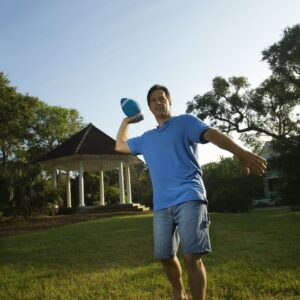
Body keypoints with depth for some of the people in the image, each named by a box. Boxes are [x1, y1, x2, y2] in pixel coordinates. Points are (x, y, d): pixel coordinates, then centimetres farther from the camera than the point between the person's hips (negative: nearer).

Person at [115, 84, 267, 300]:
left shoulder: (185, 122, 6)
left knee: (192, 256, -13)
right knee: (165, 256, 10)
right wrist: (126, 121, 33)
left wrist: (241, 153, -28)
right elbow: (120, 146, 36)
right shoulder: (146, 139, 23)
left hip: (189, 198, -5)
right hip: (161, 205, 6)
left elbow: (212, 134, -11)